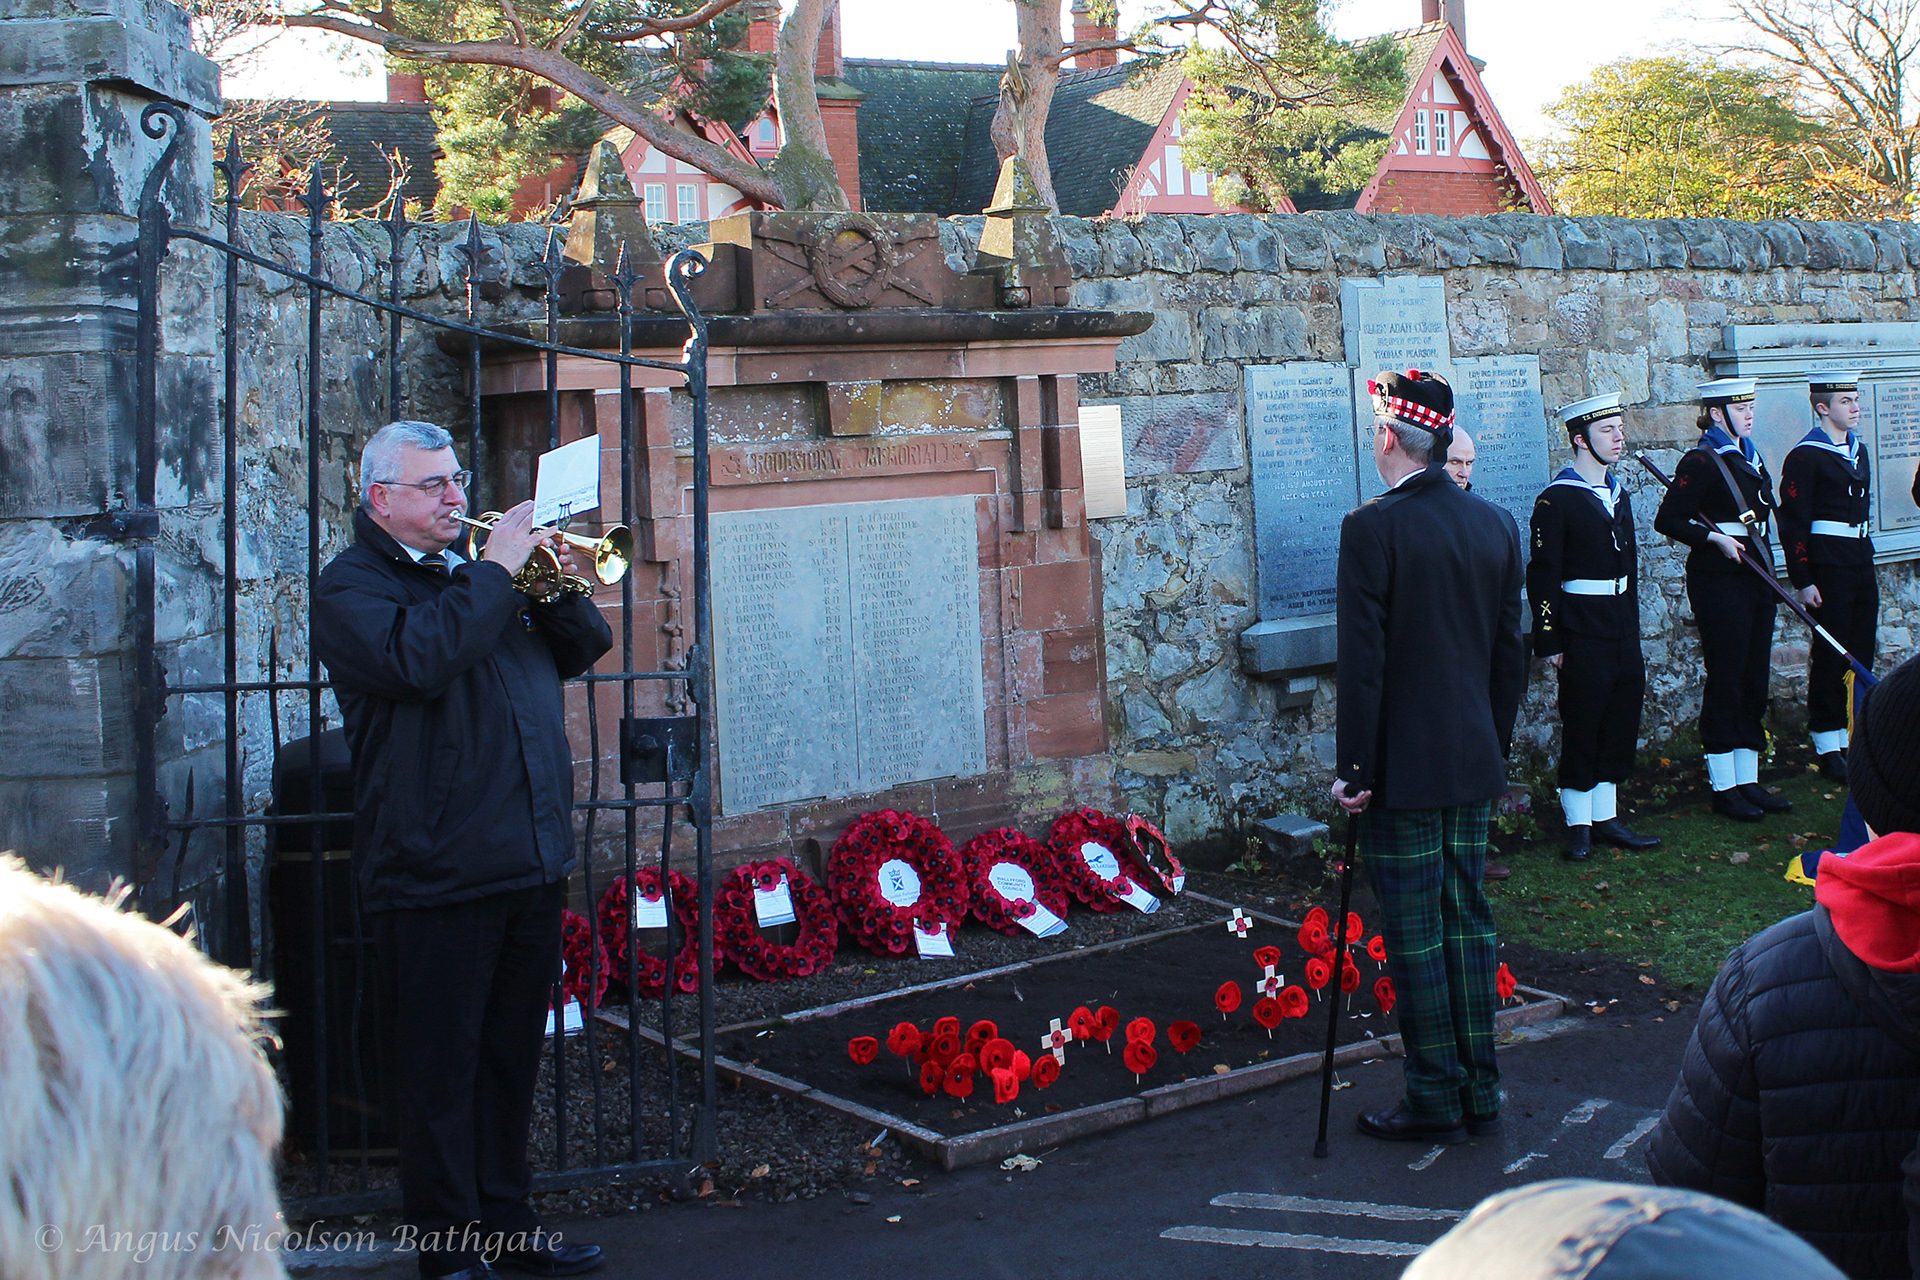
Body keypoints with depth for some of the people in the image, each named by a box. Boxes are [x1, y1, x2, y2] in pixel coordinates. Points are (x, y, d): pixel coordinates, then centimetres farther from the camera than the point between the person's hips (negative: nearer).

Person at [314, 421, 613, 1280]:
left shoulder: (475, 569, 19)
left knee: (512, 1055, 15)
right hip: (435, 877, -7)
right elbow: (417, 661, -23)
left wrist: (559, 588, 1)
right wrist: (495, 572, -17)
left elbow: (583, 650, 20)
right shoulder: (351, 586, -3)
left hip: (534, 862, 7)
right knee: (442, 1067, 0)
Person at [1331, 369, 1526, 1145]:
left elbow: (1362, 660, -16)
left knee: (1415, 934, 2)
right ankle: (1480, 1093, 20)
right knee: (1467, 921, 13)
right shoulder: (1496, 526, 6)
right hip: (1475, 763, 6)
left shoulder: (1372, 529, -14)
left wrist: (1353, 768, -10)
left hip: (1403, 768, -6)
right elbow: (1510, 654, 11)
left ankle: (1435, 1101, 9)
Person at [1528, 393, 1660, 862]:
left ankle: (1606, 818, 19)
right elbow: (1543, 576, -12)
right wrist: (1550, 642, -14)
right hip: (1583, 633, -8)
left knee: (1621, 722, 10)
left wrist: (1632, 628, 18)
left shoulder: (1617, 495, 14)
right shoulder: (1556, 501, -10)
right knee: (1582, 725, -1)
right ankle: (1579, 825, 10)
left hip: (1623, 630, 8)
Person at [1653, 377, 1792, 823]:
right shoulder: (1701, 462, -11)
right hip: (1718, 581, -8)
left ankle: (1749, 782, 18)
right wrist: (1716, 539, -21)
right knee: (1726, 682, -3)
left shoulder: (1750, 456, 14)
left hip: (1755, 577, 8)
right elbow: (1668, 520, -16)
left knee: (1754, 680, 10)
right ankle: (1724, 788, 5)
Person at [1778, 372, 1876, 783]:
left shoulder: (1858, 450, 14)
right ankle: (1828, 748, 7)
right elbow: (1793, 522, -14)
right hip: (1828, 567, -8)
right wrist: (1803, 582, -17)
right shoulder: (1805, 457, -11)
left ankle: (1852, 740, 20)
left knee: (1861, 655, 10)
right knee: (1830, 656, -2)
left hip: (1861, 563, 8)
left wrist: (1867, 563, 21)